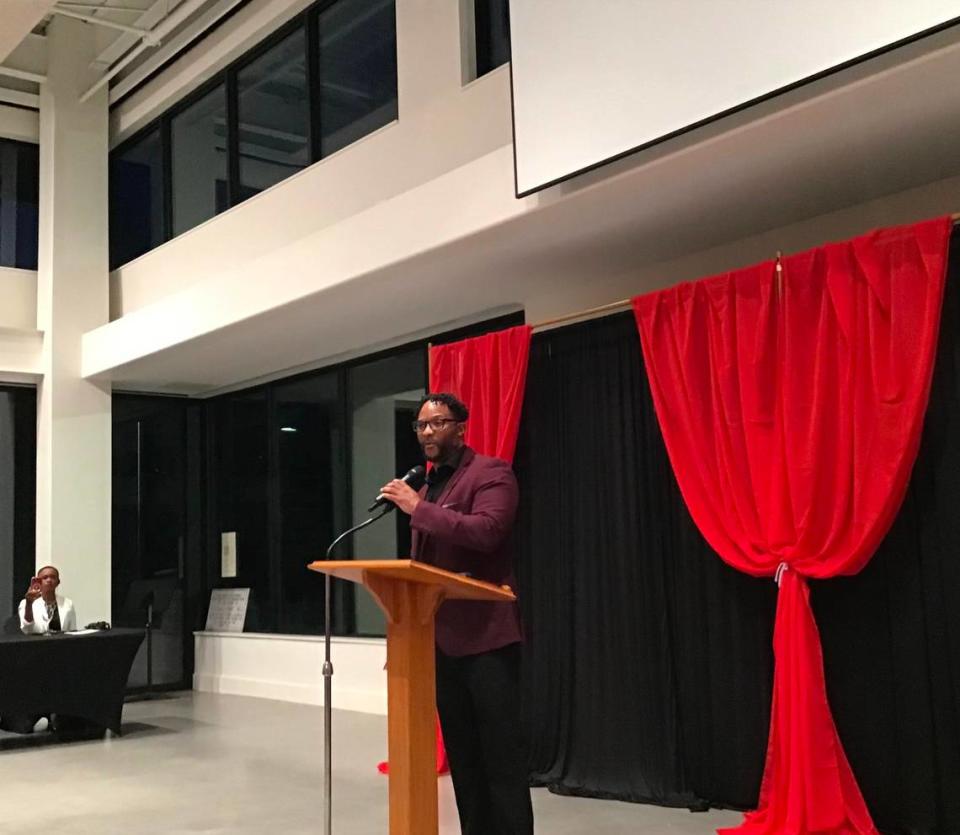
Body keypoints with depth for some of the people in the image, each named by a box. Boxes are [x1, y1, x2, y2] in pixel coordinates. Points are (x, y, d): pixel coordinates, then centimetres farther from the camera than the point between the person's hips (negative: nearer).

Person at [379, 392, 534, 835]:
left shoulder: (491, 472, -5)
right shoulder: (426, 487, 18)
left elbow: (486, 531, -23)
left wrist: (418, 508, -20)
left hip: (486, 636, -7)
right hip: (441, 639, 8)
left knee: (501, 755, -5)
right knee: (462, 757, 12)